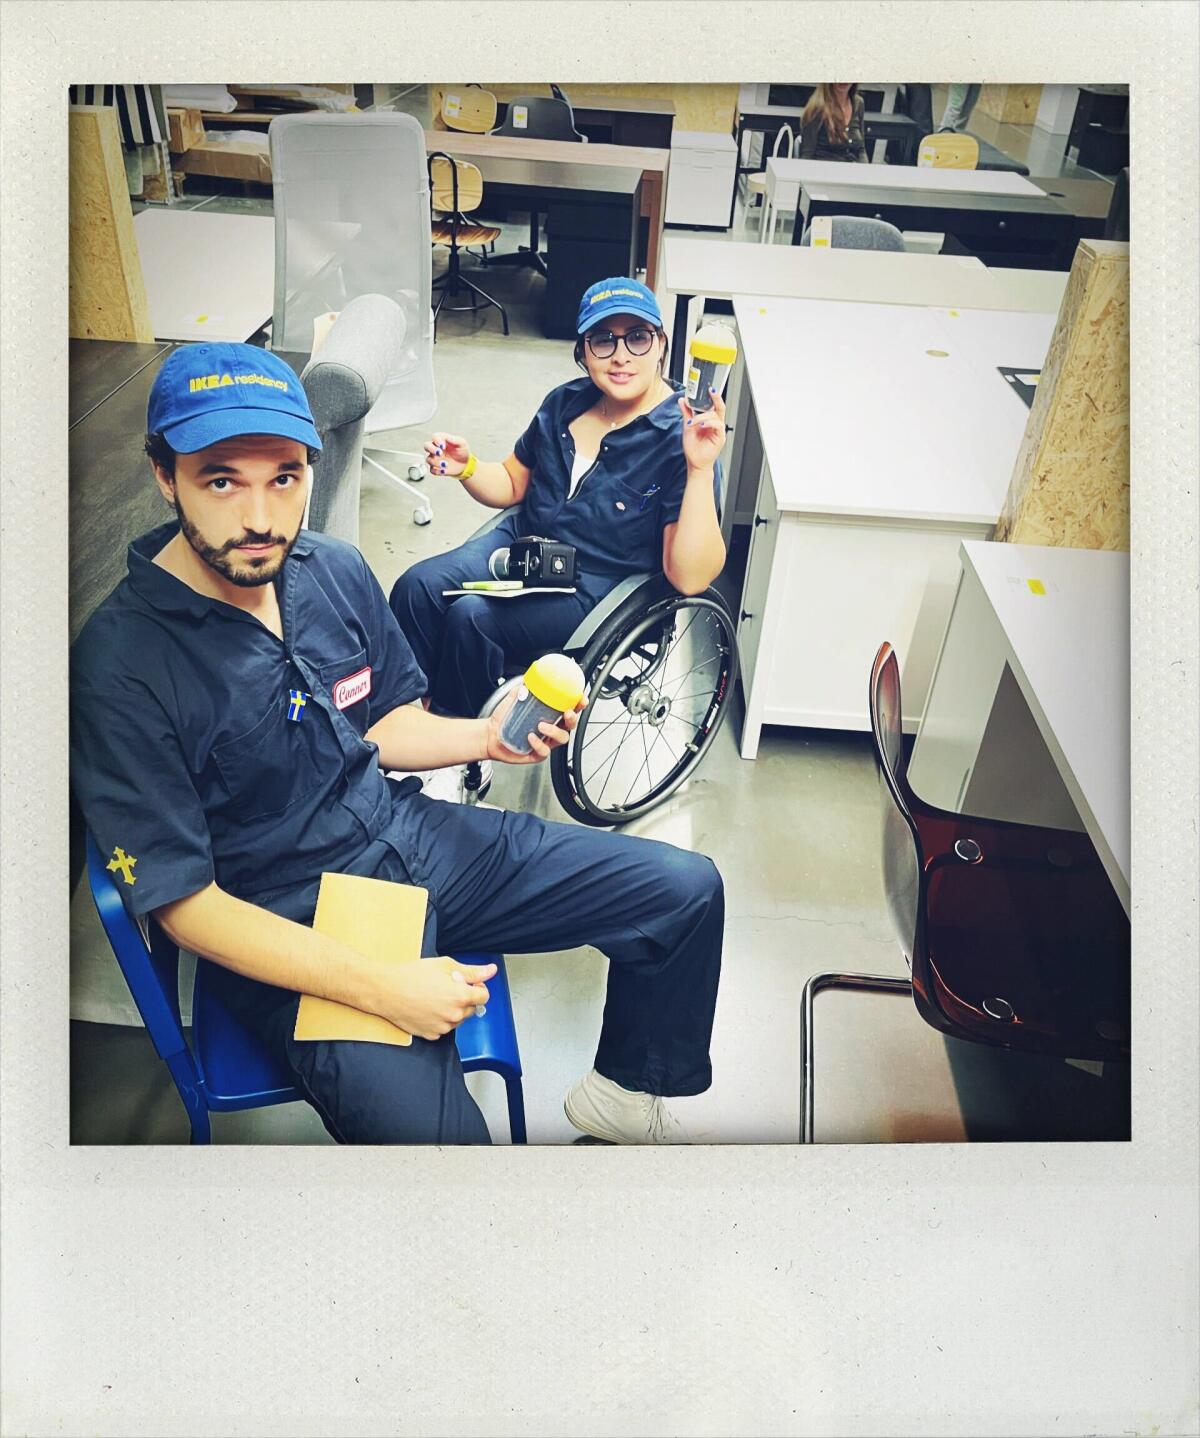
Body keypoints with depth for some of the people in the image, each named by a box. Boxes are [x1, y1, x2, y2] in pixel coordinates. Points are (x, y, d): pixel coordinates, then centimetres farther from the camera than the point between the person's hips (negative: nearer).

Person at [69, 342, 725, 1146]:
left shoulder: (336, 572, -2)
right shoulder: (121, 666, -20)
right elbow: (187, 905, -17)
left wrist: (485, 739, -8)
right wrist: (382, 989, -24)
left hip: (413, 838, 6)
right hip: (289, 930, -6)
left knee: (687, 890, 3)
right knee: (437, 1134, -31)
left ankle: (626, 1090, 28)